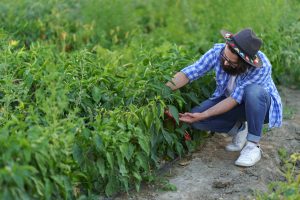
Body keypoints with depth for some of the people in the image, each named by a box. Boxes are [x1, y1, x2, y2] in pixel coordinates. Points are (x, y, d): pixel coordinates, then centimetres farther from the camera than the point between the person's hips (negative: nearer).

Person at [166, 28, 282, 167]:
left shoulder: (262, 67, -34)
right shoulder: (218, 51, -23)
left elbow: (235, 99, -32)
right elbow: (190, 72, -23)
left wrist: (202, 116, -36)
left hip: (262, 105, -3)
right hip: (228, 100, 4)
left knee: (253, 91, -40)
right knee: (195, 118, -22)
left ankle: (253, 145, -22)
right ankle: (239, 129, 2)